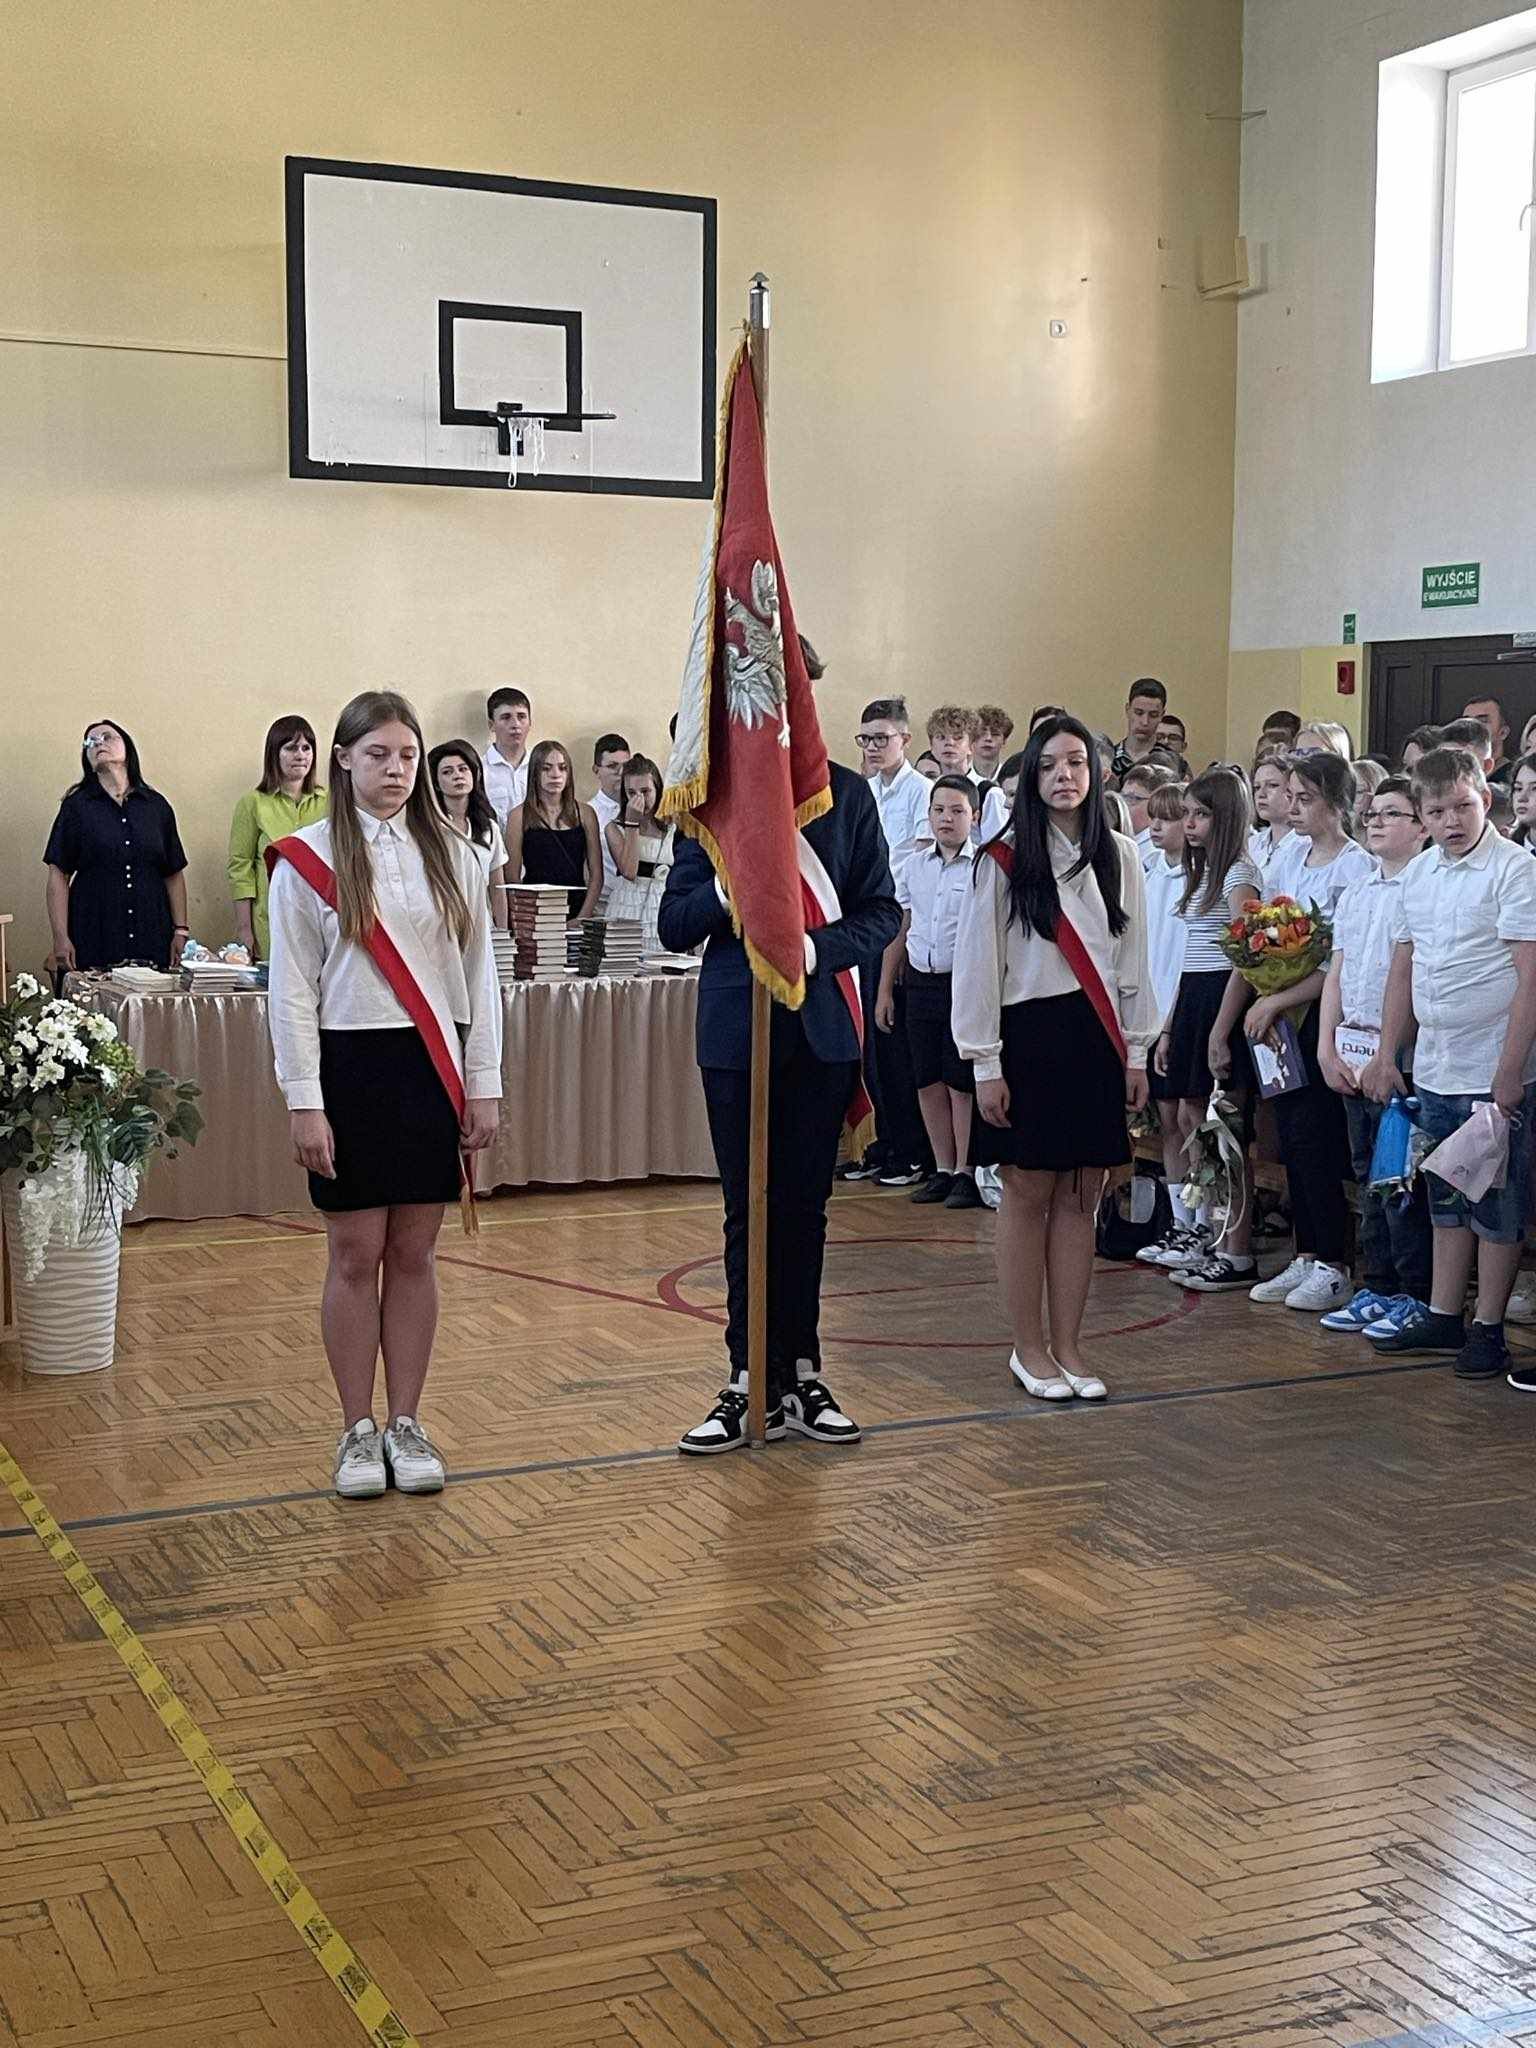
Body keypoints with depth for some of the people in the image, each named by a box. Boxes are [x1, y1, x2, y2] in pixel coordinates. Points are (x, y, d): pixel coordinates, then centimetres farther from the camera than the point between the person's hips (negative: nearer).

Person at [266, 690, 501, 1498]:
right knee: (355, 1255, 3)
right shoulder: (306, 860, -2)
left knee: (414, 1254, 7)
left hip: (433, 1069, 3)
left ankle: (406, 1424, 17)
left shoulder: (451, 856, 7)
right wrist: (303, 1102, -9)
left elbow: (479, 977, 8)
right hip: (350, 1067, -2)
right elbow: (291, 990, -4)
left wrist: (483, 1084, 4)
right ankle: (358, 1431, 14)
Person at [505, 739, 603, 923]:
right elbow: (512, 877, 1)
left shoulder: (584, 813, 8)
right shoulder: (520, 816, 3)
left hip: (577, 908, 2)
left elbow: (596, 874, 7)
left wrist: (582, 918, -5)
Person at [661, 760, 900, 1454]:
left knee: (804, 1206, 9)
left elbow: (882, 911, 2)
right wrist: (725, 892, -21)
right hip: (738, 1025, -1)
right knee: (749, 1208, 4)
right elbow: (673, 927, 0)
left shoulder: (847, 793, 3)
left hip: (820, 1024, 1)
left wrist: (818, 948, -16)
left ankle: (798, 1375, 19)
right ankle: (753, 1381, 12)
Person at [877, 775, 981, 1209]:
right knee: (928, 1081, 9)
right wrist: (884, 990, 14)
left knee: (961, 1083, -1)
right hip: (921, 982, 5)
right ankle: (942, 1170, 19)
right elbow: (899, 930, 15)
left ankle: (965, 1173, 9)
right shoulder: (914, 866, 8)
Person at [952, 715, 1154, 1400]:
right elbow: (977, 964, -6)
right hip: (1028, 1037, -3)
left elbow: (1133, 960, 11)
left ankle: (1068, 1346, 16)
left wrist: (1135, 1050, 8)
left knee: (1080, 1199, 7)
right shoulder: (1004, 859, -6)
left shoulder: (1119, 857, 6)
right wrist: (985, 1065, -8)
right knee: (1027, 1195, 3)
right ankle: (1029, 1348, 14)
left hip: (1096, 1041, 4)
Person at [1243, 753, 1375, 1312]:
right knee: (1292, 1139, 10)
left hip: (1324, 1015, -8)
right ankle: (1306, 1259, 19)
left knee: (1311, 1140, -7)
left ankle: (1334, 1267, 3)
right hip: (1284, 1017, 8)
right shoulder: (1296, 855, 11)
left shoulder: (1357, 866, -13)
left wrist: (1276, 1001, -15)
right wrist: (1265, 1000, 1)